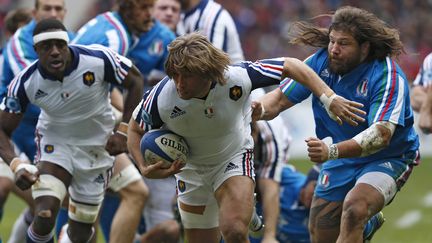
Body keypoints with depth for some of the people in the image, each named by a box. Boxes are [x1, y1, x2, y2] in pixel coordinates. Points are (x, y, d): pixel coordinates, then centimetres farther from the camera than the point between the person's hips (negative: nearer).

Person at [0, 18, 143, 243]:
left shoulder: (98, 60, -24)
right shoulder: (26, 83, -21)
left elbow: (135, 81, -7)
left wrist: (124, 132, -13)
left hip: (97, 145, 1)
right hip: (55, 142, -1)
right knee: (44, 219, -23)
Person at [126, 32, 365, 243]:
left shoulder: (237, 78, -32)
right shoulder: (160, 98, -29)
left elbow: (291, 66, -18)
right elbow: (135, 129, -8)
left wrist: (329, 98, -24)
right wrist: (145, 168, -24)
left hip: (234, 157, -2)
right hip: (191, 168, 2)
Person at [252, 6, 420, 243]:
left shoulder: (389, 76, -26)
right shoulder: (321, 61, -11)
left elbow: (382, 134, -37)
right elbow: (281, 98, -4)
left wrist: (332, 151, -51)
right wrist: (259, 109, -28)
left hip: (387, 159, -6)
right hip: (341, 160, 6)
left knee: (353, 210, -33)